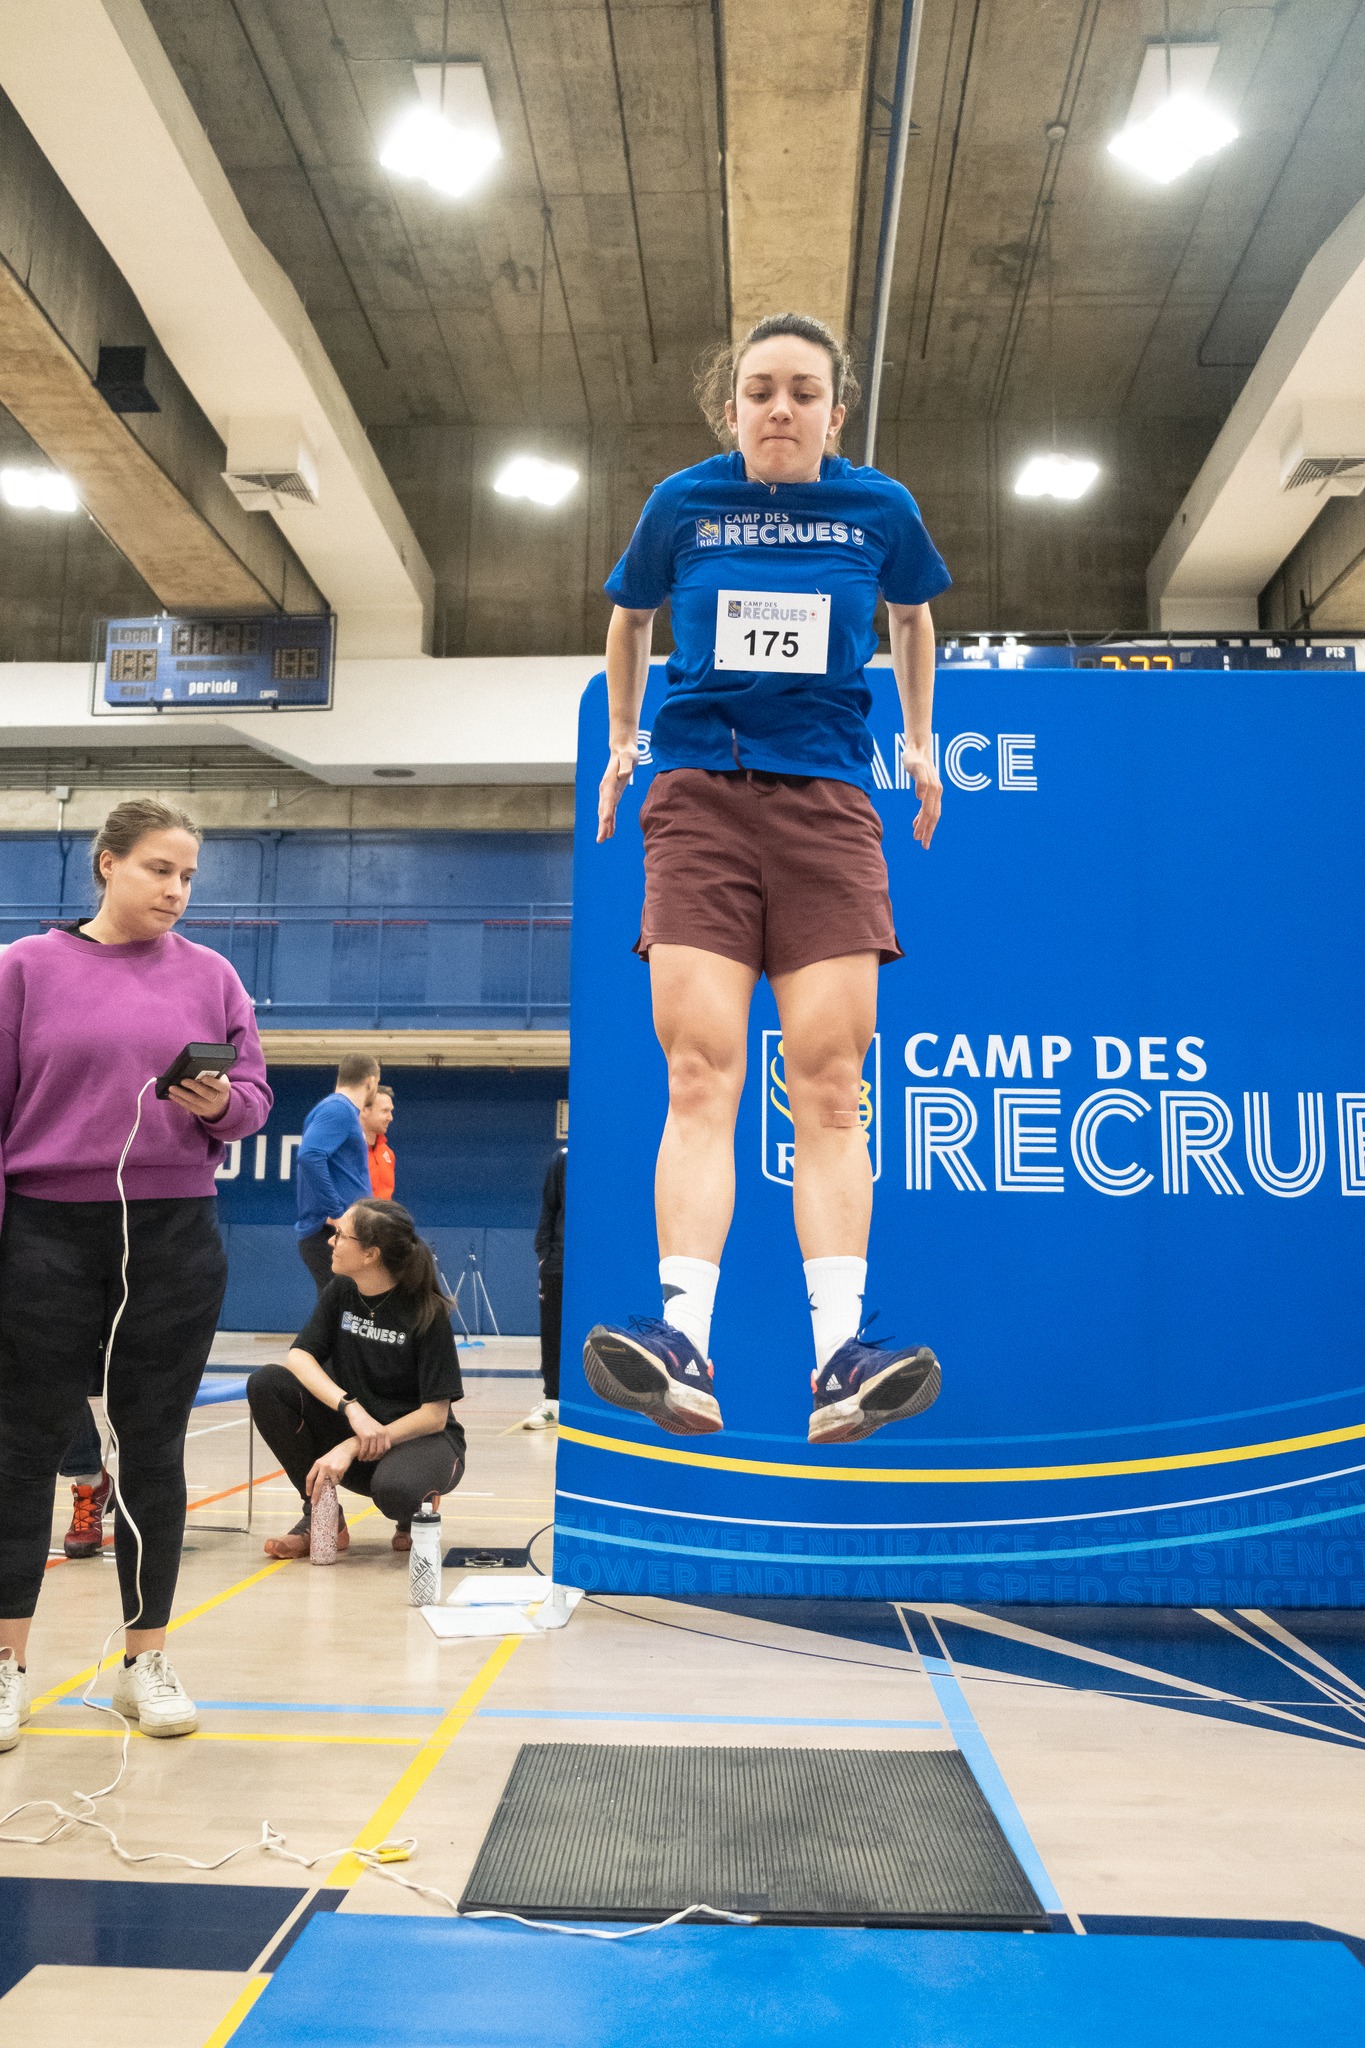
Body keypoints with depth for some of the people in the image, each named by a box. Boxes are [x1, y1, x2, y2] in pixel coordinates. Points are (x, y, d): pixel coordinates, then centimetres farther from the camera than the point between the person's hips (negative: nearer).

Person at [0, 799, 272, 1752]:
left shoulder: (211, 976, 6)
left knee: (155, 1448, 8)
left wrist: (221, 1103, -15)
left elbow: (256, 1096, 8)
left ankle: (147, 1659, 20)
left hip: (175, 1242, 2)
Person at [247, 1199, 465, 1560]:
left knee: (393, 1488, -40)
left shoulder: (427, 1312, -17)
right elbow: (298, 1356, -13)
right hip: (349, 1430, 5)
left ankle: (413, 1519, 1)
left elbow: (434, 1415, -19)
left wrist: (352, 1447, -27)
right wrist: (352, 1408, -30)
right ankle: (320, 1514, -6)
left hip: (417, 1437, -5)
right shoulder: (340, 1291, -2)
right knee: (265, 1384, -18)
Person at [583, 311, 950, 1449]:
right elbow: (630, 617, 24)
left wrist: (921, 741, 28)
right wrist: (623, 740, 26)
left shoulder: (879, 507, 6)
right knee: (701, 1075, -13)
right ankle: (685, 1343, -19)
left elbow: (913, 615, 26)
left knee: (828, 1084, -8)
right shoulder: (682, 503, 6)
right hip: (699, 798, 0)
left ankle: (840, 1359, -11)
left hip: (826, 801, 0)